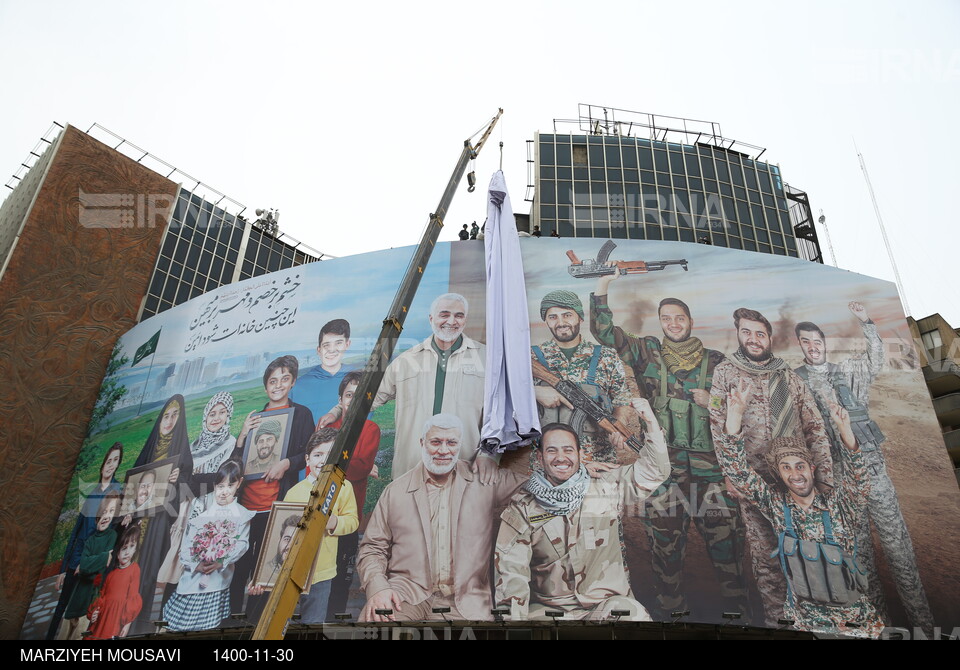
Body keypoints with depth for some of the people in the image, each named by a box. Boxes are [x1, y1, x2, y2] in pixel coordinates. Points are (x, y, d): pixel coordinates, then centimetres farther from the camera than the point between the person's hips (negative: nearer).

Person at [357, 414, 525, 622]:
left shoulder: (485, 482, 9)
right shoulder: (395, 491, 11)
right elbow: (372, 549, 12)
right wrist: (377, 587, -8)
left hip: (463, 603, 1)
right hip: (406, 593, -1)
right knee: (371, 618, -31)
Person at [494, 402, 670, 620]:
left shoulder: (607, 490, 6)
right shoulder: (522, 507, 1)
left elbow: (655, 471, 8)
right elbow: (511, 568, -5)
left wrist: (650, 420, -5)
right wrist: (515, 615, -19)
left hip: (607, 602, 1)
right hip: (548, 608, -1)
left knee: (634, 614, -29)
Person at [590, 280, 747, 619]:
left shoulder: (715, 360, 13)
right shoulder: (647, 352, 11)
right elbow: (604, 330, 2)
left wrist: (713, 402, -2)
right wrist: (601, 288, -8)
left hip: (711, 462, 1)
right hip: (663, 462, 0)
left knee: (725, 537, -1)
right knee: (665, 538, 3)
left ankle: (736, 606, 13)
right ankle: (671, 609, 16)